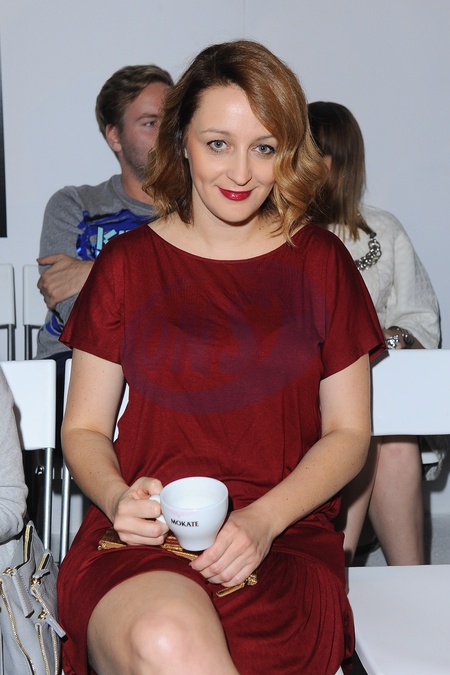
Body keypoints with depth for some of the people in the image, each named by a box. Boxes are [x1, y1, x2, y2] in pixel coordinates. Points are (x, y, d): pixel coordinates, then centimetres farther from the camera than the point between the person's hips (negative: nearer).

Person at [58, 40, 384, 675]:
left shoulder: (321, 262, 9)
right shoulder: (126, 262, 9)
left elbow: (348, 432, 8)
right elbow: (83, 428, 12)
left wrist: (263, 519, -9)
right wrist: (118, 497, -11)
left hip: (285, 539, 0)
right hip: (140, 539, 0)